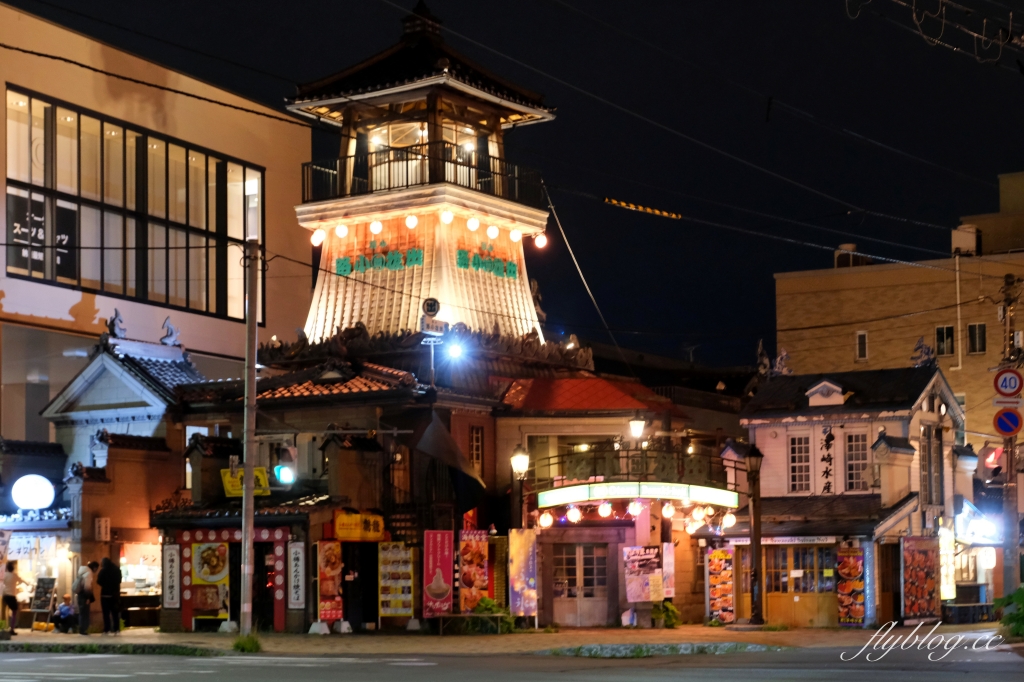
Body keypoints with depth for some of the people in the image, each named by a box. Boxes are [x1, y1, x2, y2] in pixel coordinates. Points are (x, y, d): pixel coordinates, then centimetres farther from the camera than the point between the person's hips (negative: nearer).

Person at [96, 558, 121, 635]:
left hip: (106, 594, -5)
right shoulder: (117, 569, 6)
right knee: (115, 611, 11)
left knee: (106, 612, -1)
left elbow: (99, 581, -7)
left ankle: (107, 630, -5)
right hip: (115, 593, 5)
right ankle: (116, 629, 9)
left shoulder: (103, 571, -12)